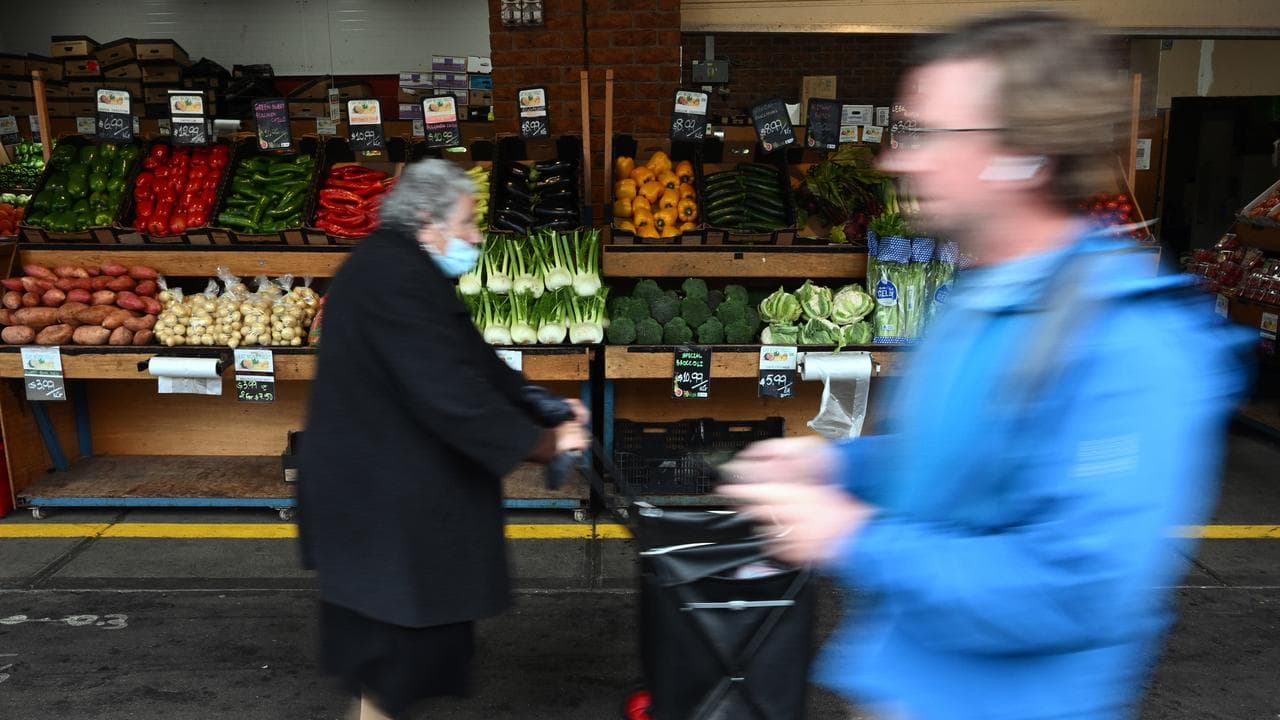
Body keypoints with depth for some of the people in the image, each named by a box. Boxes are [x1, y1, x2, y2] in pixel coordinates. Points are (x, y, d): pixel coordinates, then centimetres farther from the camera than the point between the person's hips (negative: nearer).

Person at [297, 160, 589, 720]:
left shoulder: (407, 273, 10)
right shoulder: (390, 278, -23)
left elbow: (471, 361, 12)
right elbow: (449, 389, -29)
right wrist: (543, 442, -22)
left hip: (390, 479, 11)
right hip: (377, 488, -10)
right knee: (393, 608, 3)